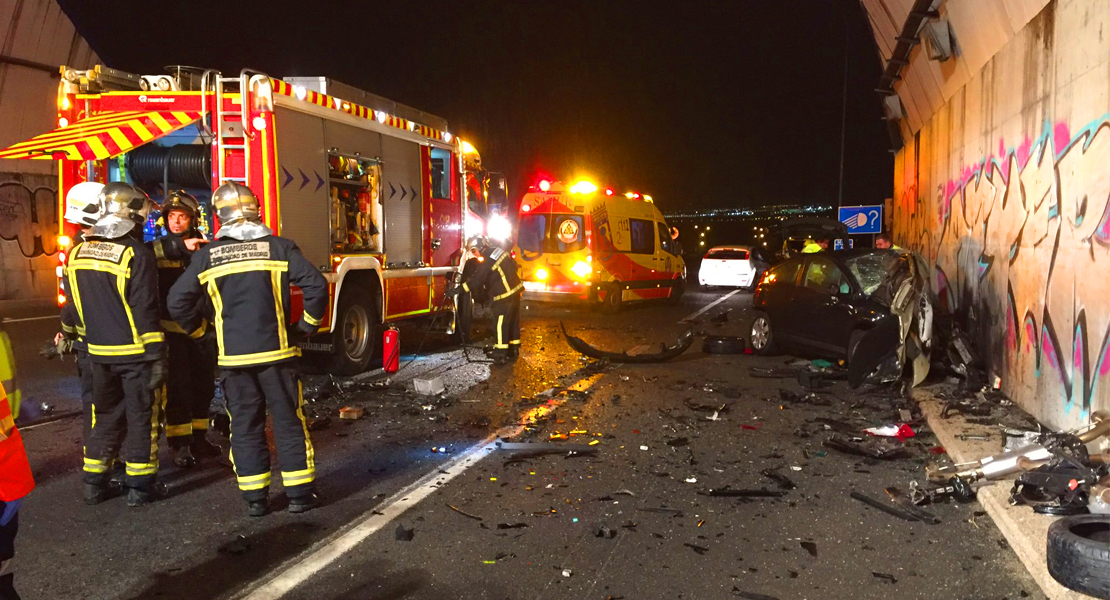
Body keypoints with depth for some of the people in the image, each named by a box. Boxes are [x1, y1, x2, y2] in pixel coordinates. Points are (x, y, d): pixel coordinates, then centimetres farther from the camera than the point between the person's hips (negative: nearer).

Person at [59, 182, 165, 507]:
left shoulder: (78, 253, 4)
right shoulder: (136, 254, -16)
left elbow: (72, 304, 14)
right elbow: (145, 312, -18)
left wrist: (69, 334, 30)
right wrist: (157, 355, -15)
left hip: (99, 352, 6)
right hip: (135, 351, -6)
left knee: (105, 415, 18)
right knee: (141, 417, 5)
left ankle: (94, 483, 23)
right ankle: (139, 486, 10)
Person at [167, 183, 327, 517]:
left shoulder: (207, 256, 2)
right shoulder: (279, 247, -4)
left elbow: (177, 302, 3)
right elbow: (316, 285, -12)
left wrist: (199, 329, 18)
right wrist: (308, 324, 2)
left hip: (233, 356, 2)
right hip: (277, 351, -1)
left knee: (245, 427, 11)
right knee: (289, 423, 7)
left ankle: (255, 498, 15)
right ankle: (299, 494, 12)